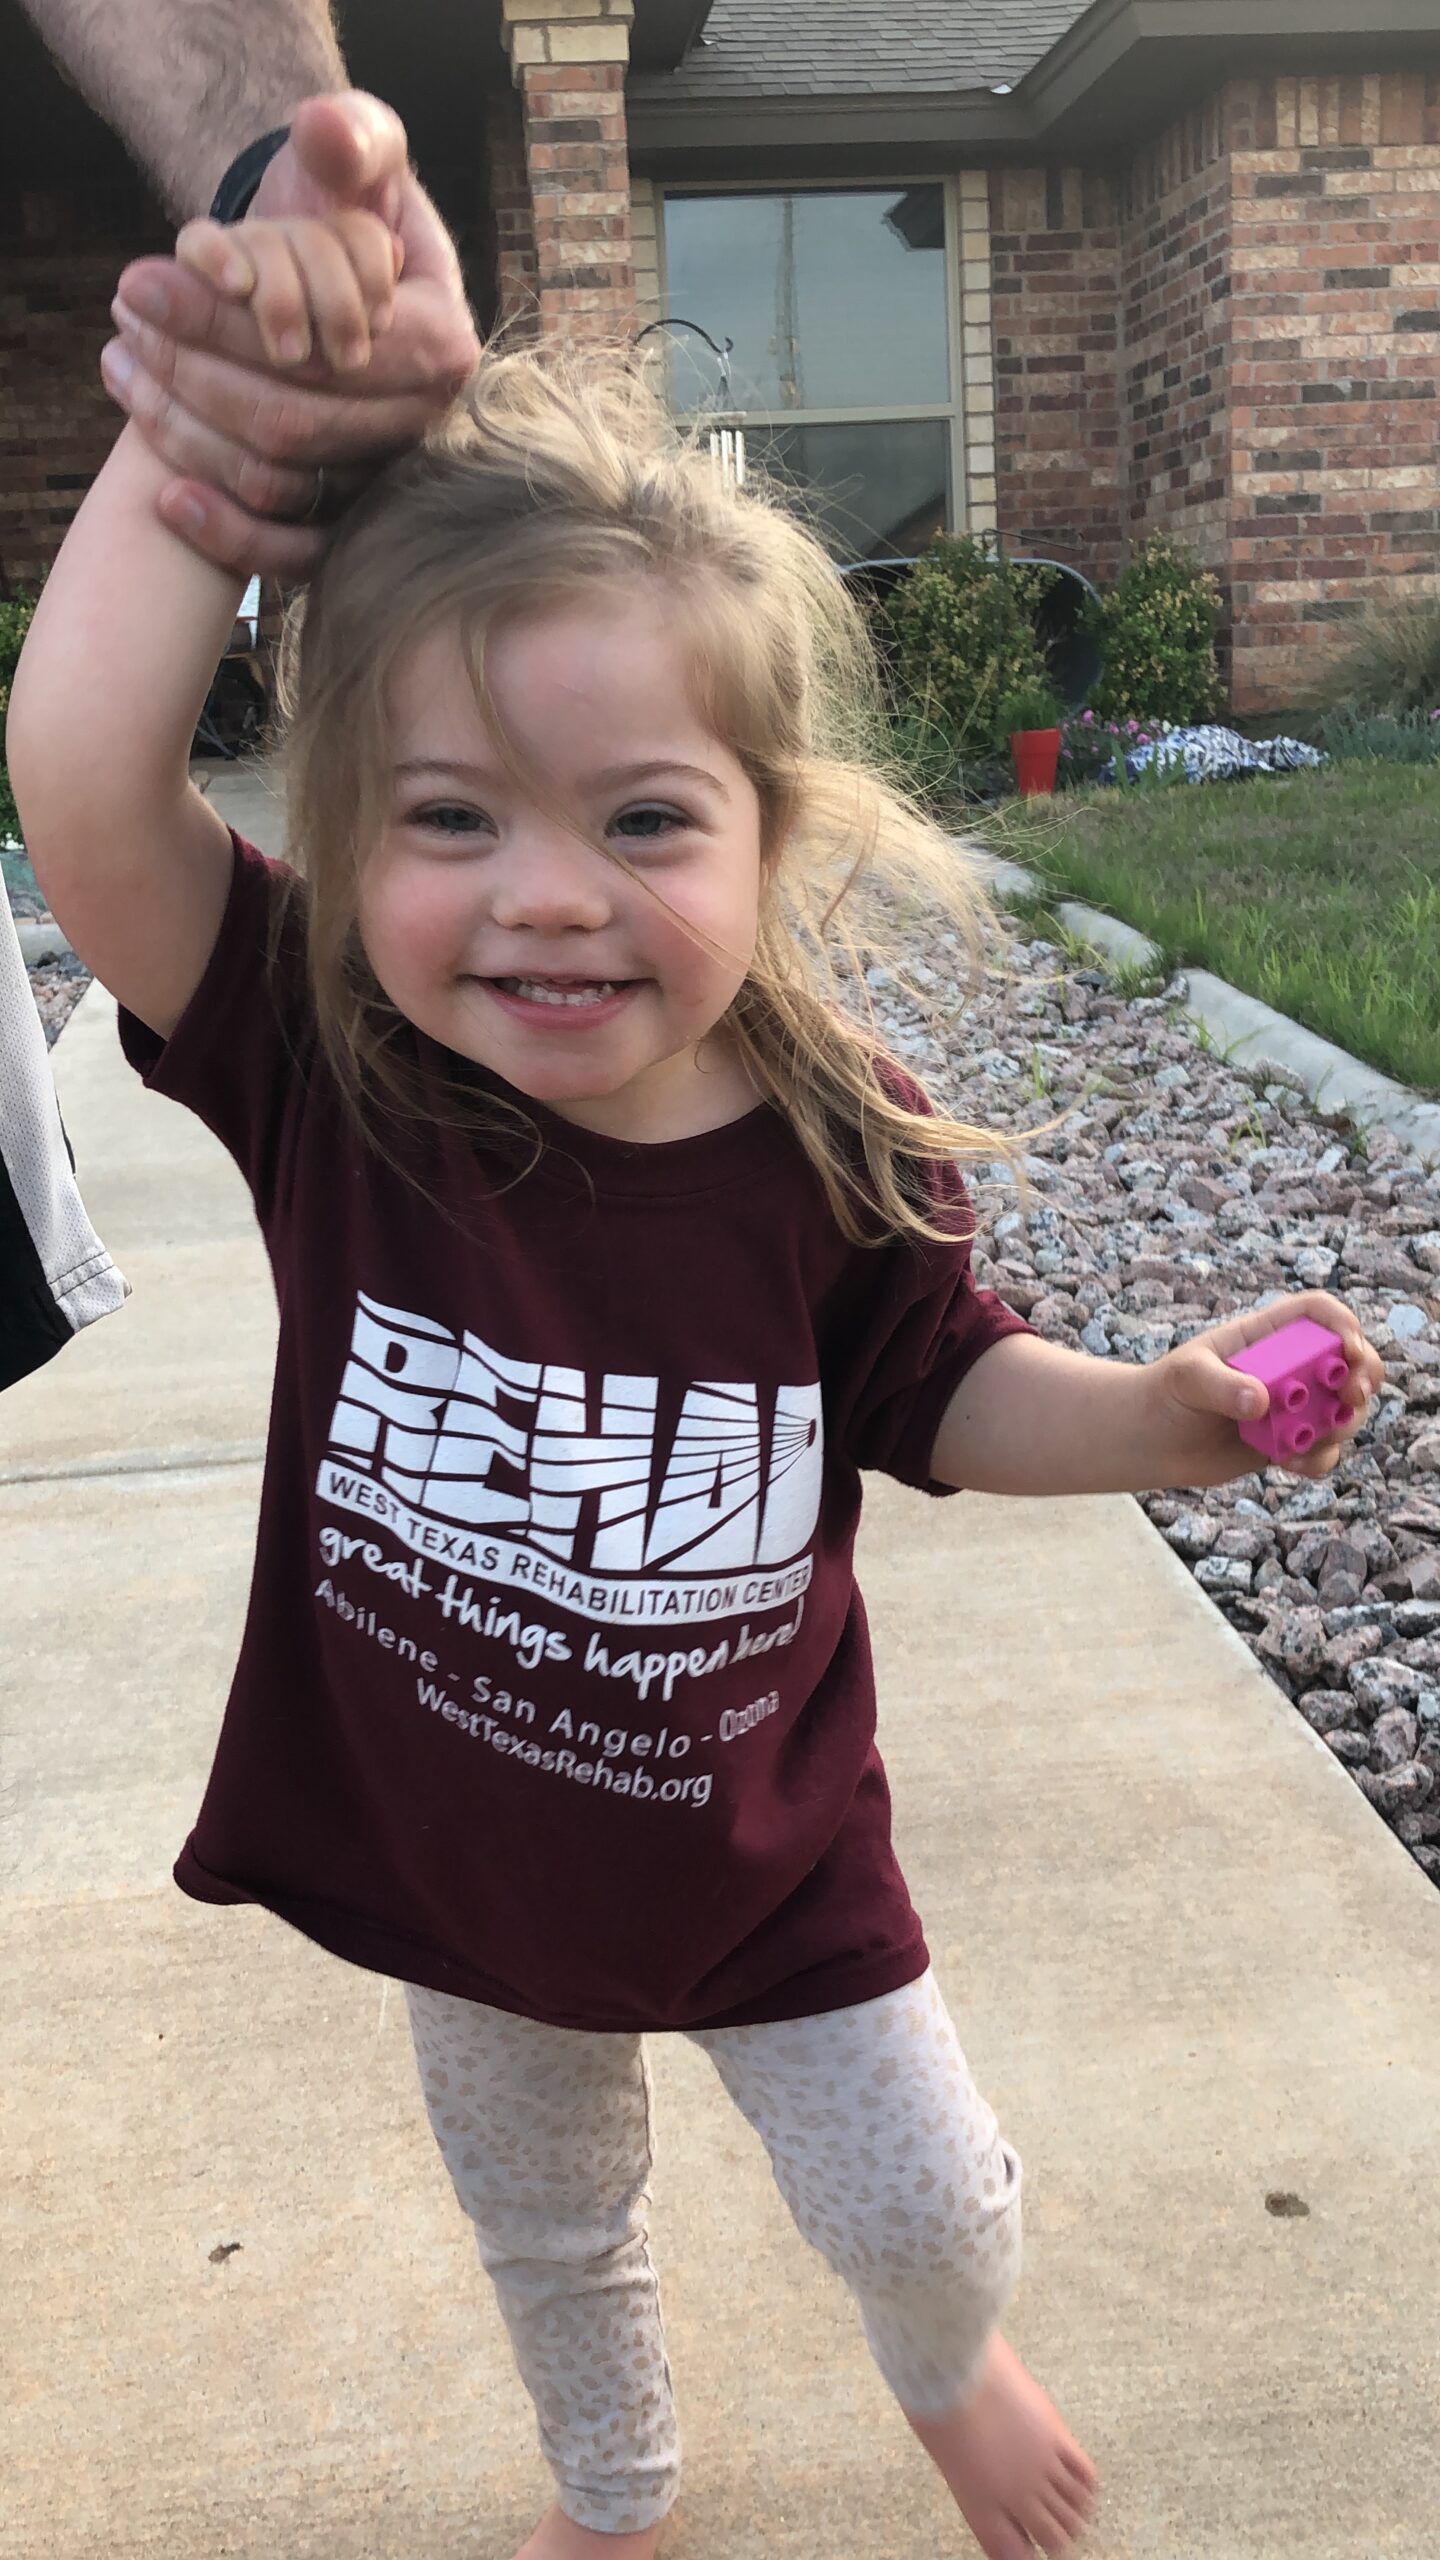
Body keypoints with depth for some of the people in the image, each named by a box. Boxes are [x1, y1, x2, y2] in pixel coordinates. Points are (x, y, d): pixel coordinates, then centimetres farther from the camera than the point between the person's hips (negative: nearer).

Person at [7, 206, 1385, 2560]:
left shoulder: (838, 1149, -22)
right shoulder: (327, 1080, -25)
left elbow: (943, 1393, -5)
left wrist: (1152, 1419, -22)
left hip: (769, 1860, -1)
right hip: (453, 1863, 1)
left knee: (927, 2207, 20)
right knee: (545, 2228, 28)